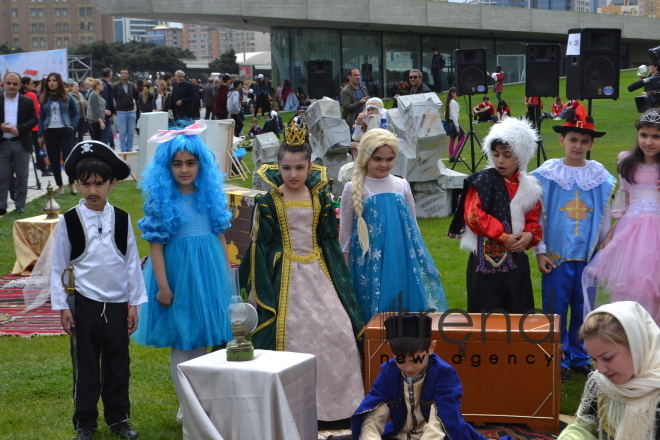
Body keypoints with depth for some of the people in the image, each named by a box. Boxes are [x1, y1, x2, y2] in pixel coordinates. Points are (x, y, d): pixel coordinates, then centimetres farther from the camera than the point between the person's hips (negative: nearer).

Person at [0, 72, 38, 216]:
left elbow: (33, 119, -1)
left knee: (22, 176, 5)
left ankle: (20, 205, 14)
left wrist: (19, 129, -16)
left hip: (21, 144, 0)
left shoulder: (27, 101, 3)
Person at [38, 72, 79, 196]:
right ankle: (60, 185, 15)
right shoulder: (44, 99, 5)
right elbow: (41, 117, 6)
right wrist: (40, 135, 2)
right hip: (50, 132, 2)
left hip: (65, 131, -2)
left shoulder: (67, 97, 1)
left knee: (68, 157, -9)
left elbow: (75, 113, 9)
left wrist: (72, 126, -5)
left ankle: (72, 183, 9)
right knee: (54, 160, 3)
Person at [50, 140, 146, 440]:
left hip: (117, 304, 2)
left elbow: (132, 262, 5)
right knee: (85, 365, 8)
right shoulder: (69, 222, -6)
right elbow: (58, 266, 0)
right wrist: (62, 307, -2)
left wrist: (134, 303, 4)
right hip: (84, 304, -2)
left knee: (118, 363, 11)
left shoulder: (121, 220, 0)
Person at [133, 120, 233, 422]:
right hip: (178, 272, -4)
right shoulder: (161, 199, -7)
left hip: (209, 271, 4)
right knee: (182, 343, 4)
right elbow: (156, 245, -9)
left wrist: (227, 274, 10)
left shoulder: (210, 194, 5)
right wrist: (162, 286, -13)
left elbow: (220, 236, 10)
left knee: (201, 341, 11)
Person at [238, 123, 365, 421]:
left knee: (337, 329, -3)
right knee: (290, 335, -6)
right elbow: (260, 247, -2)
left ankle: (335, 399, 12)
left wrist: (338, 282, 9)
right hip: (284, 276, -3)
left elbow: (329, 241, 11)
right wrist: (260, 289, -6)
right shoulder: (268, 202, -3)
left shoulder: (321, 199, 6)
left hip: (318, 273, 3)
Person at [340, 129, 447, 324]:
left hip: (401, 260, 3)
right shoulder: (354, 188, -2)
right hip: (369, 264, -3)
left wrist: (427, 265, 16)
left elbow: (413, 227, 14)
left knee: (405, 307, 3)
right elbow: (345, 231, 3)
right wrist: (344, 271, 2)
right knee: (373, 313, 0)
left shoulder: (402, 186, 6)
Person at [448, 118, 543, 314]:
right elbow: (473, 215, -13)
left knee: (518, 314, 10)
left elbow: (534, 220, 12)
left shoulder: (529, 187, 7)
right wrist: (504, 236, -15)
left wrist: (529, 235, -11)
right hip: (486, 260, -4)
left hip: (516, 261, 4)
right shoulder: (484, 180, -5)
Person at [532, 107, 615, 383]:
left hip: (589, 255, 2)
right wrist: (540, 251, -4)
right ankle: (559, 361, 17)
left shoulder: (600, 176, 3)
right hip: (557, 255, -2)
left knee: (583, 309, 9)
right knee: (556, 309, 4)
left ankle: (580, 358, 24)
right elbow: (538, 215, -1)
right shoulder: (547, 174, -4)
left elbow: (604, 218, 10)